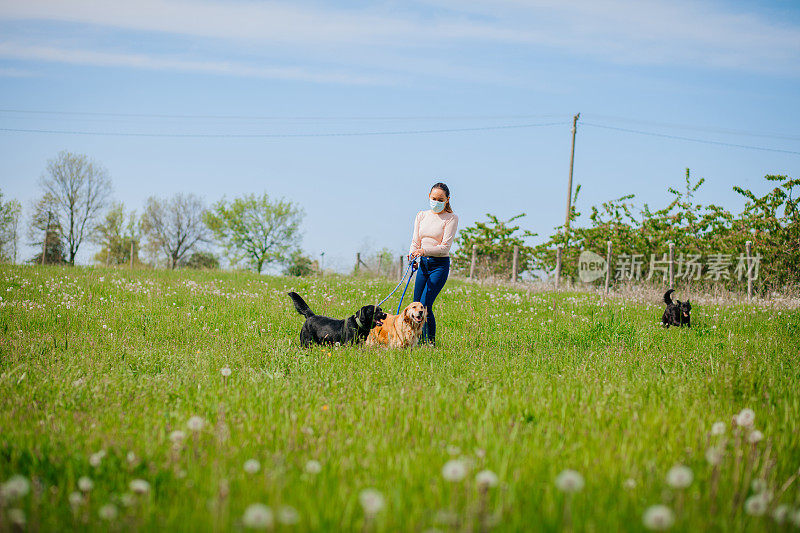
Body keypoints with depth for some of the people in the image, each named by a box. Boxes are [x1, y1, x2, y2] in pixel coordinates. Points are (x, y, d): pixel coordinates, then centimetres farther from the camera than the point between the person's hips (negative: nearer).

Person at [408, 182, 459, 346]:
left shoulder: (451, 218, -6)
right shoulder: (421, 216, 11)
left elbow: (445, 247, -13)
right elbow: (416, 242, 9)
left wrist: (423, 250, -26)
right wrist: (412, 254, -13)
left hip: (440, 265, -6)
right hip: (423, 264, 6)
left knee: (425, 305, -15)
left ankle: (431, 342, -2)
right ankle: (420, 341, 15)